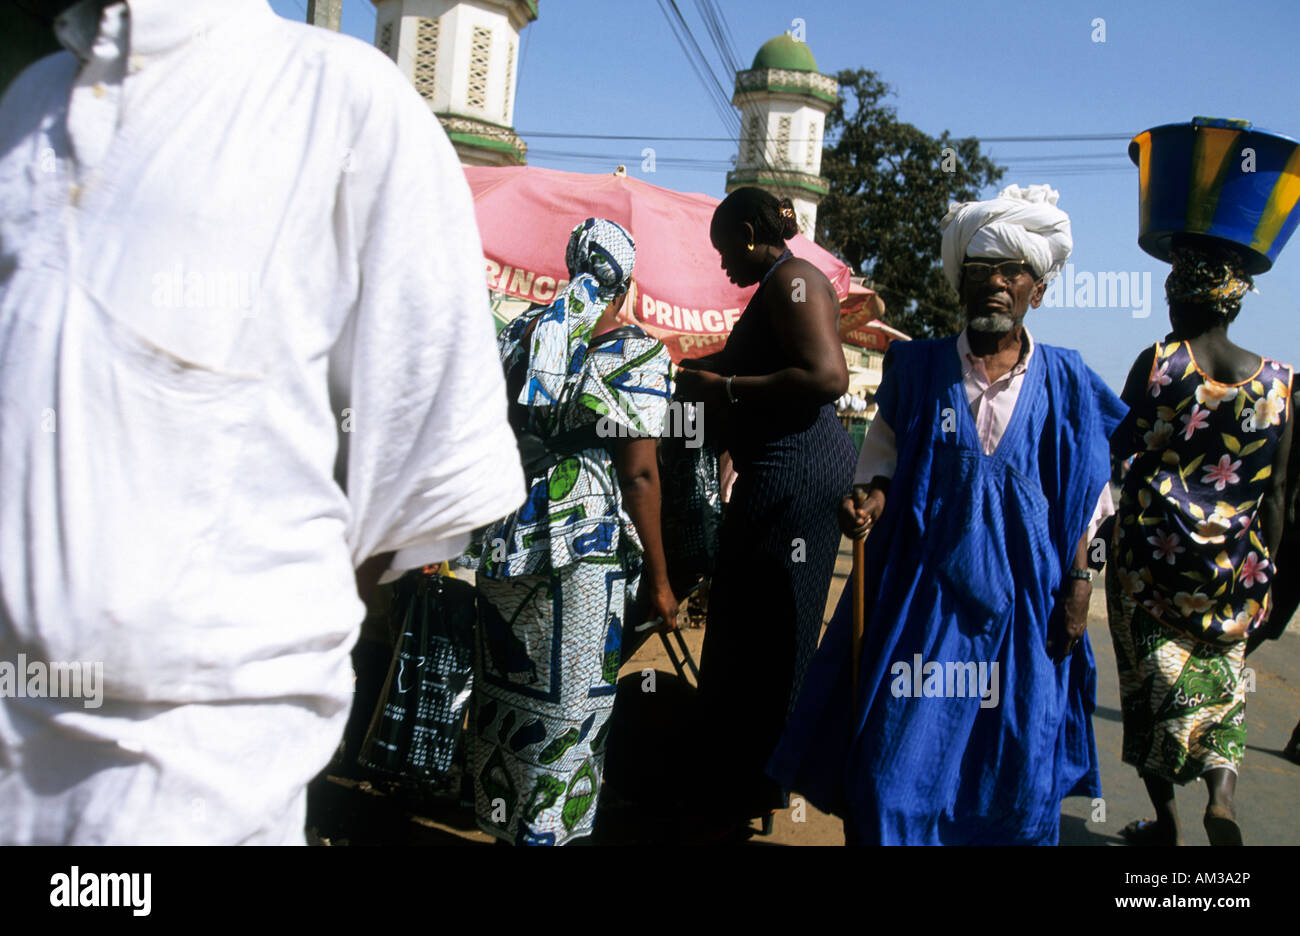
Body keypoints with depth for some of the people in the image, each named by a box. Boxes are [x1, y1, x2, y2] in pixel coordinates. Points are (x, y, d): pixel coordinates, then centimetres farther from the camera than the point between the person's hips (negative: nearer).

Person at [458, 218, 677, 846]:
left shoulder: (517, 333, 9)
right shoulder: (636, 354, -6)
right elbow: (639, 474, -11)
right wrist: (657, 578, -4)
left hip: (502, 534, 6)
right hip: (583, 542, -6)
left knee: (503, 684, 17)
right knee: (568, 702, 5)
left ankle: (500, 816, 33)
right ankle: (547, 829, 14)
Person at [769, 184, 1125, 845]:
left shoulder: (1065, 383, 4)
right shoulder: (918, 369, 3)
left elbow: (1085, 498, 7)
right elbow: (884, 456, 7)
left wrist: (1077, 583, 0)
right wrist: (870, 498, -14)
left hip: (1023, 600, 1)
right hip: (925, 593, 0)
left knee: (1016, 768, 8)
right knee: (897, 757, 1)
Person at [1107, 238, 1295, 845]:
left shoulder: (1158, 361, -7)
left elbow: (1117, 447, -1)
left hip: (1152, 550, -2)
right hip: (1236, 562, 2)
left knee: (1154, 679, 9)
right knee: (1220, 674, 17)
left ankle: (1165, 821, 15)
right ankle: (1222, 789, -6)